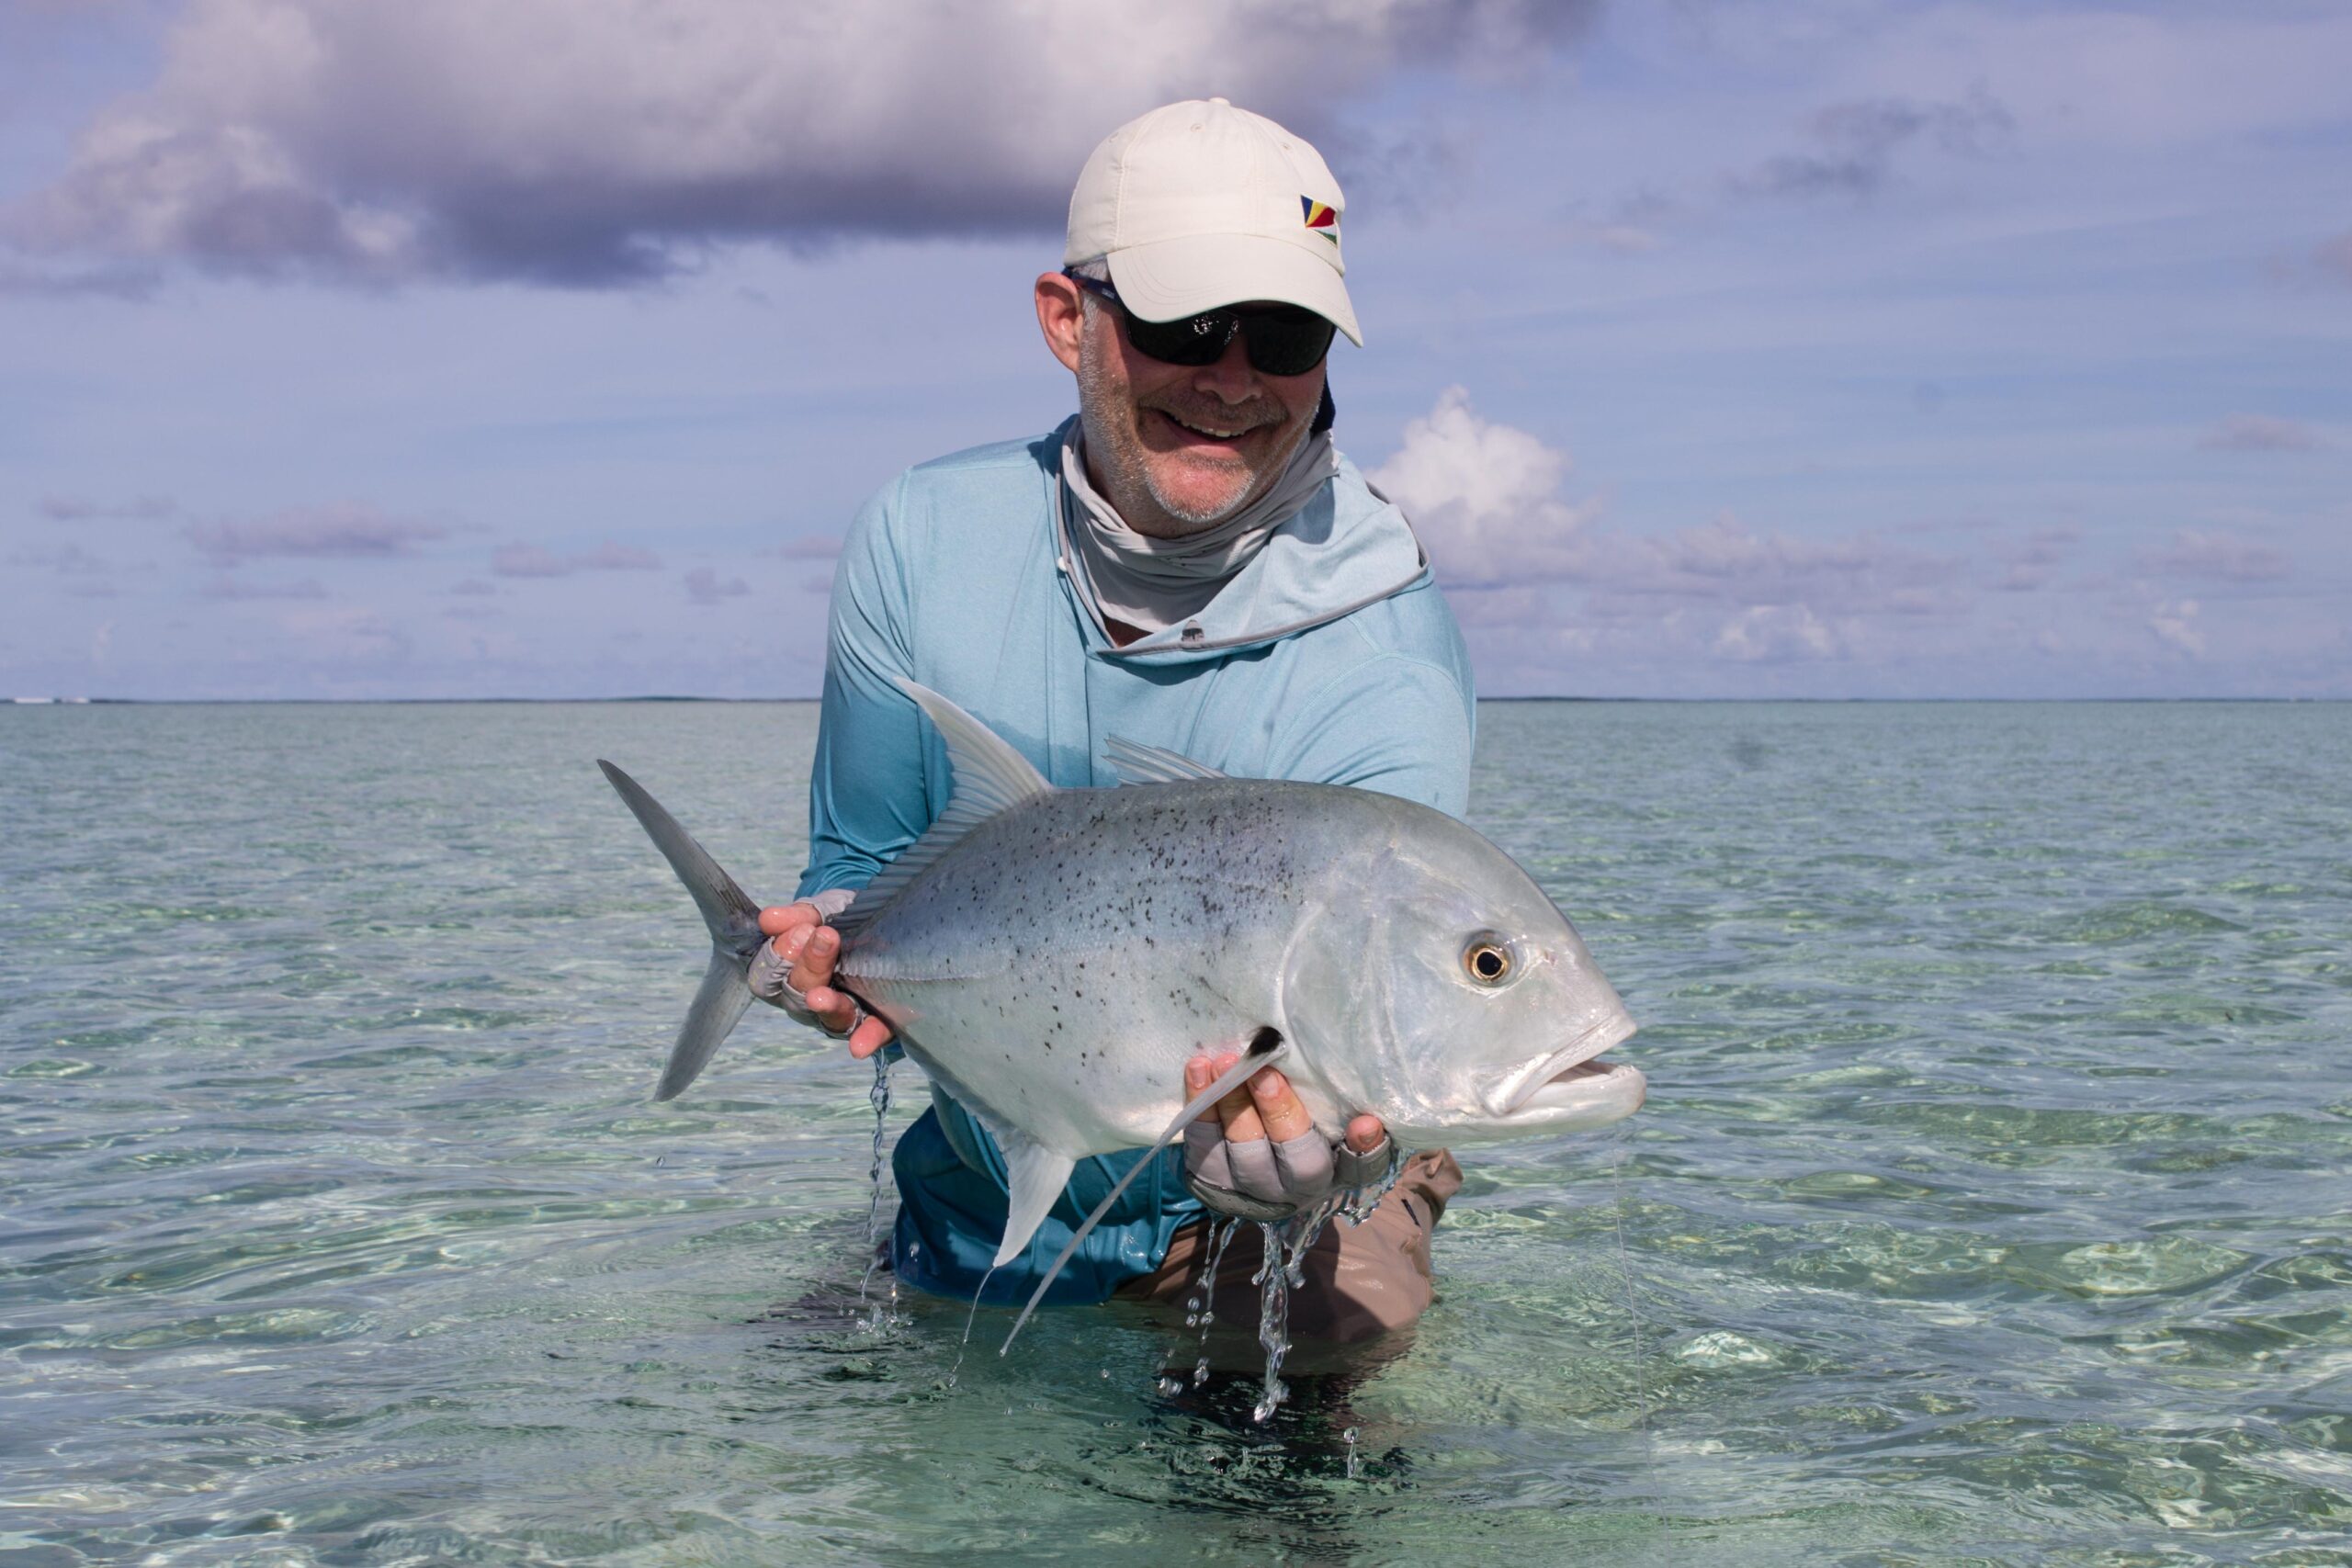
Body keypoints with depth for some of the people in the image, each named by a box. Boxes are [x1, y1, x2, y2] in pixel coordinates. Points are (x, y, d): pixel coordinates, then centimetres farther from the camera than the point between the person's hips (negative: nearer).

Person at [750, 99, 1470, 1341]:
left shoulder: (1385, 666, -23)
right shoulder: (920, 542, -10)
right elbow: (861, 869, 1)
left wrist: (1291, 1153, -55)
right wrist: (831, 948, -23)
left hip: (1262, 1221, -3)